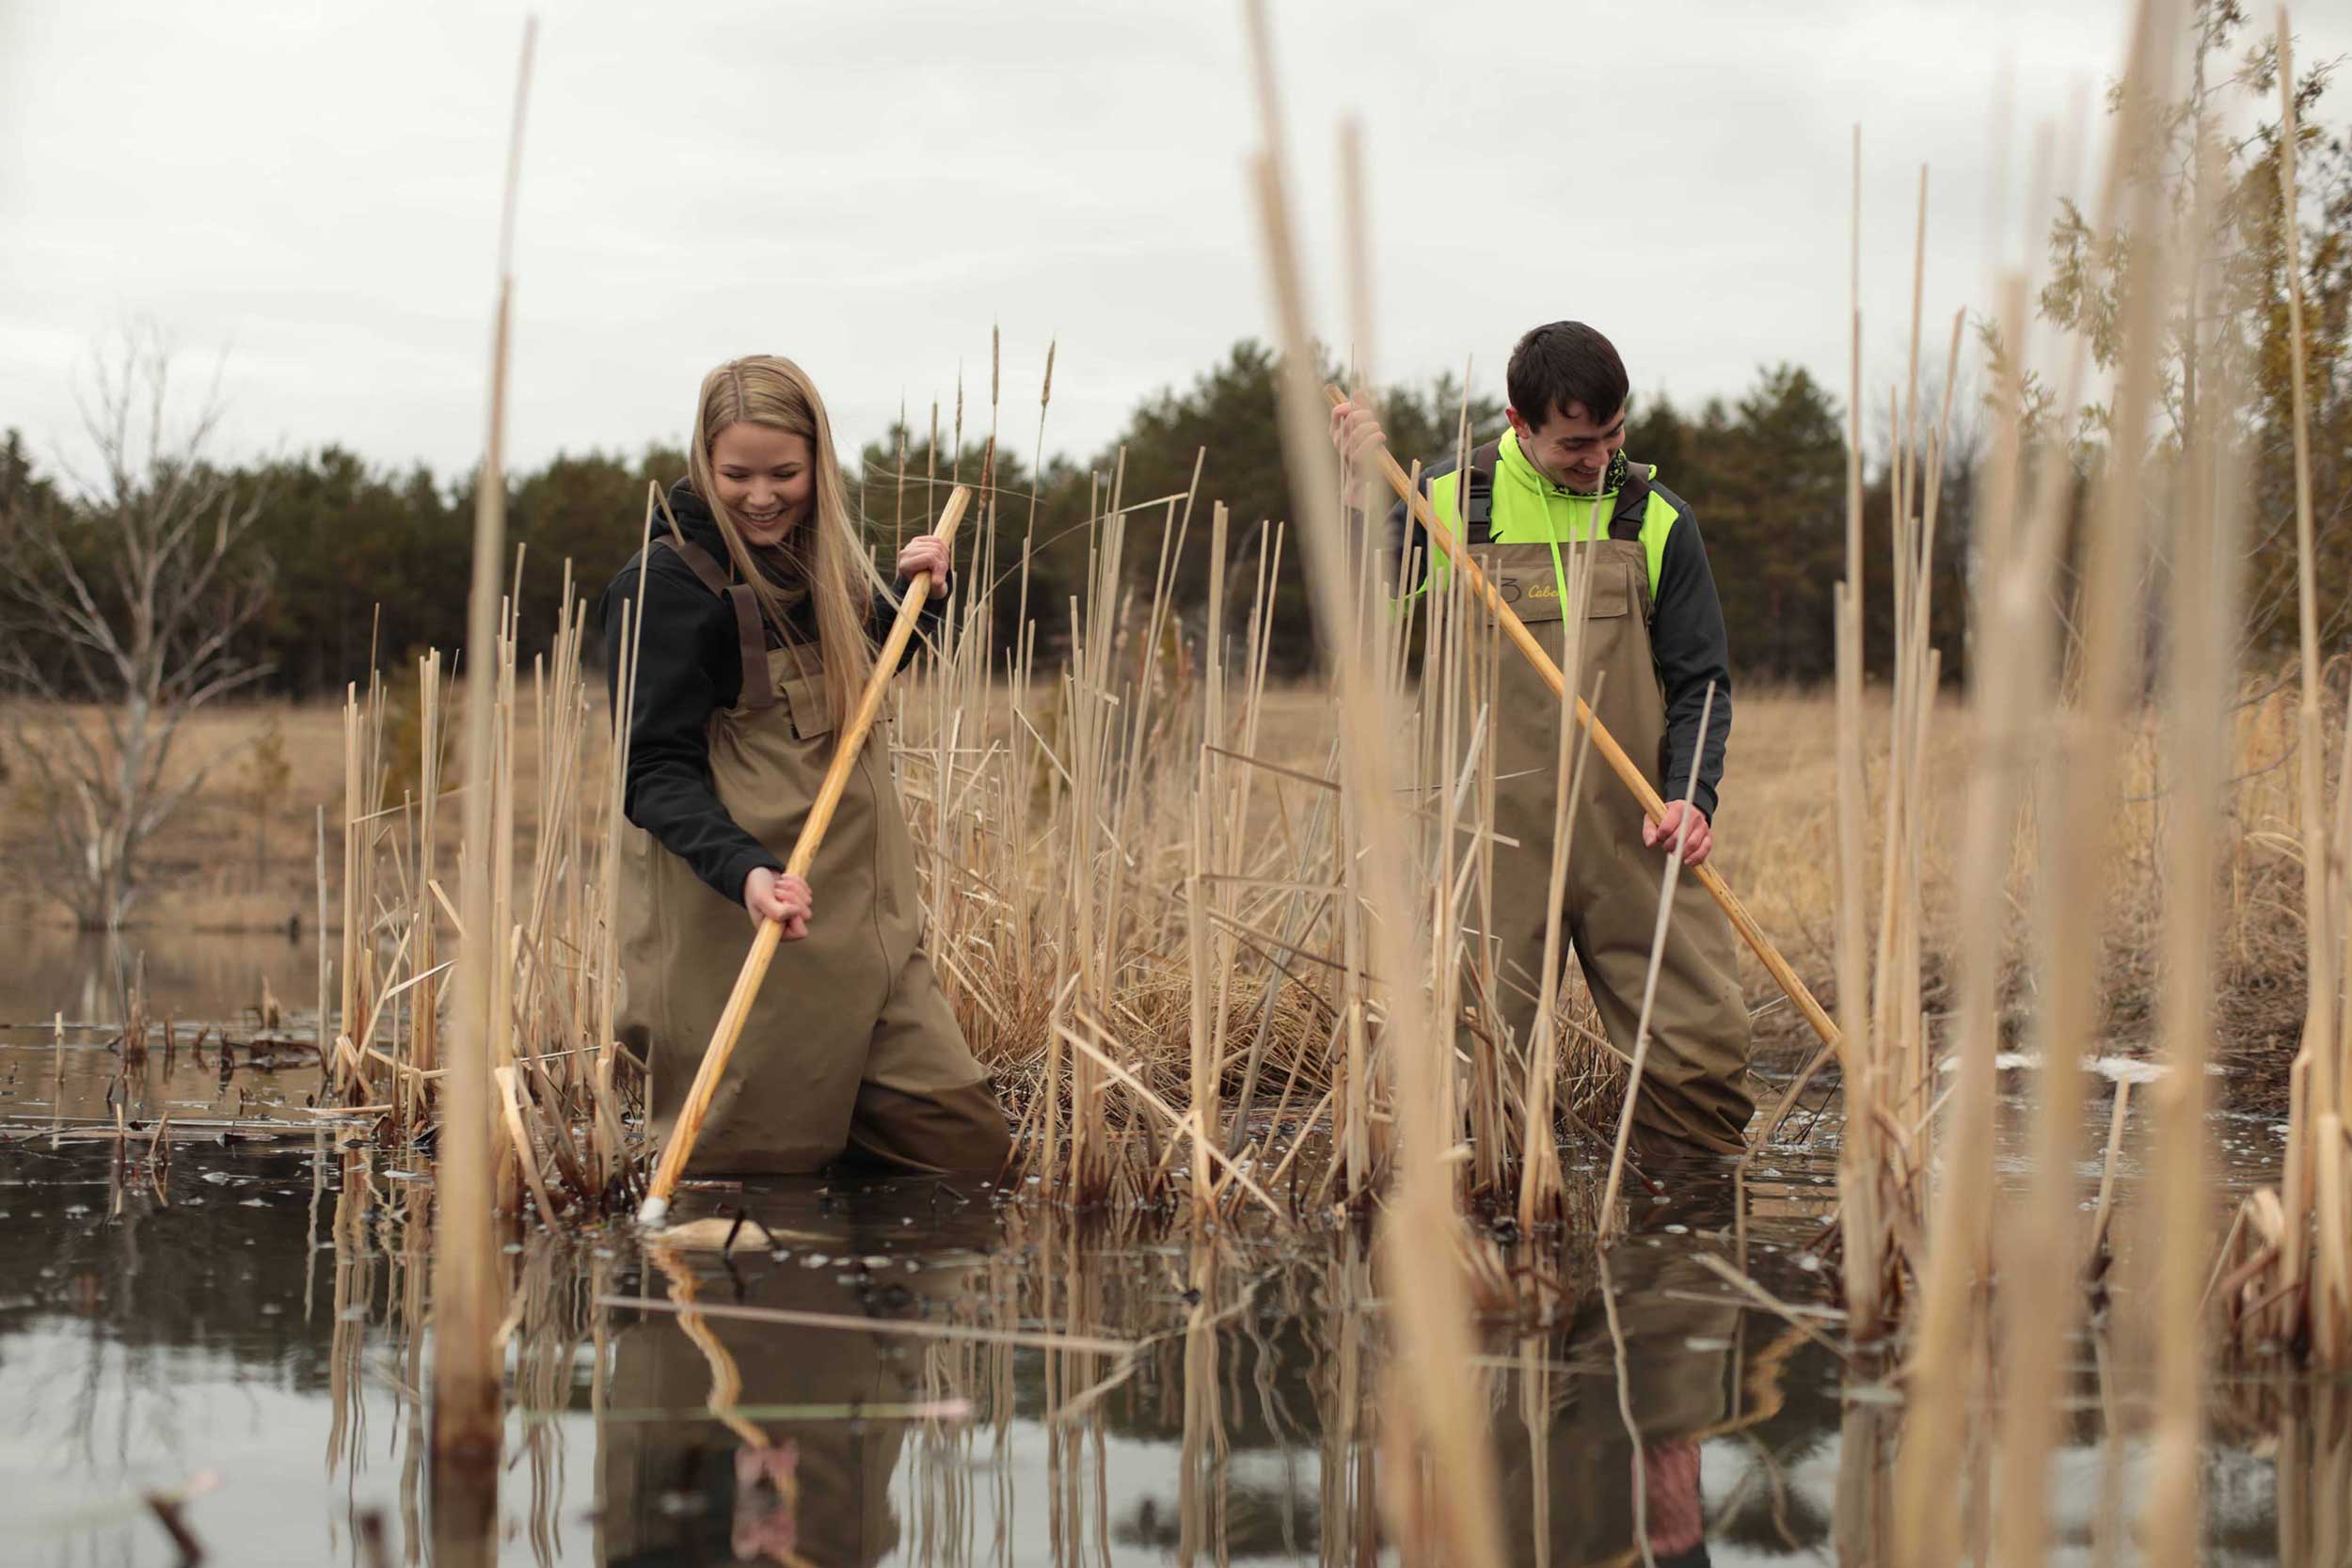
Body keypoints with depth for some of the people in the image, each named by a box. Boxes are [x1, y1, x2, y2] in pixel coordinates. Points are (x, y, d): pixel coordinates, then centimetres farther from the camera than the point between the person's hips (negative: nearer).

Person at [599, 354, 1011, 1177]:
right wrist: (744, 870, -31)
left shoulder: (821, 562, 13)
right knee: (761, 1169, -4)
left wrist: (911, 592, 14)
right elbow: (656, 771, -15)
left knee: (965, 1145, 2)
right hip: (737, 927, -7)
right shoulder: (665, 583, -9)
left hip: (863, 923, 7)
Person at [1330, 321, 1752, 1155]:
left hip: (1634, 836, 1)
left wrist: (1692, 794, -5)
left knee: (1704, 1051, -4)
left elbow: (1699, 679, 11)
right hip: (1496, 837, -1)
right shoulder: (1446, 502, 6)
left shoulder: (1655, 519, 9)